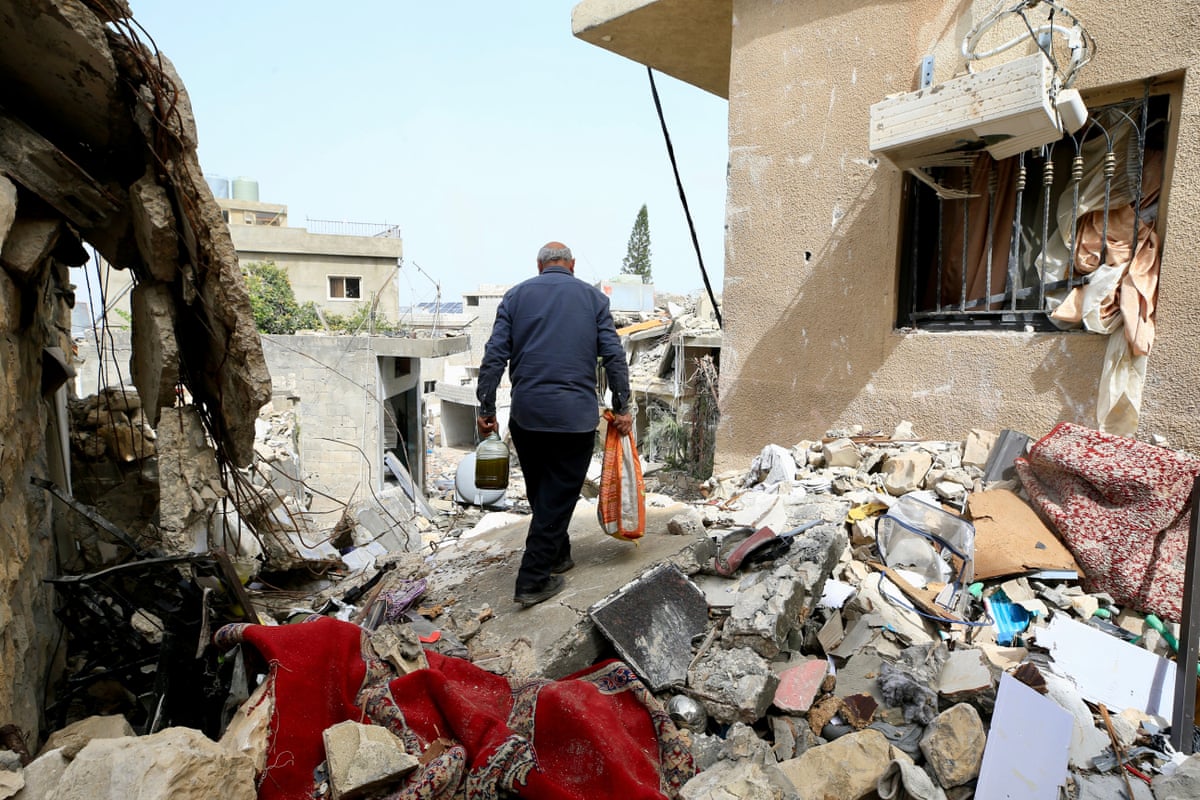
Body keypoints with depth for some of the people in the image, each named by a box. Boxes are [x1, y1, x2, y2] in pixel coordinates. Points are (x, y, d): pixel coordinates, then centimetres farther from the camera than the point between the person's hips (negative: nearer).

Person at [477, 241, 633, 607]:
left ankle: (557, 556, 34)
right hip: (576, 415, -2)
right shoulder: (593, 297, 6)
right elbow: (613, 355, 0)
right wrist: (621, 407, 5)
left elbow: (494, 355, 1)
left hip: (526, 415, 2)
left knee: (540, 492, 19)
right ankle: (533, 580, 6)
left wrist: (486, 408, 4)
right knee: (558, 496, 5)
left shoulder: (516, 295, 8)